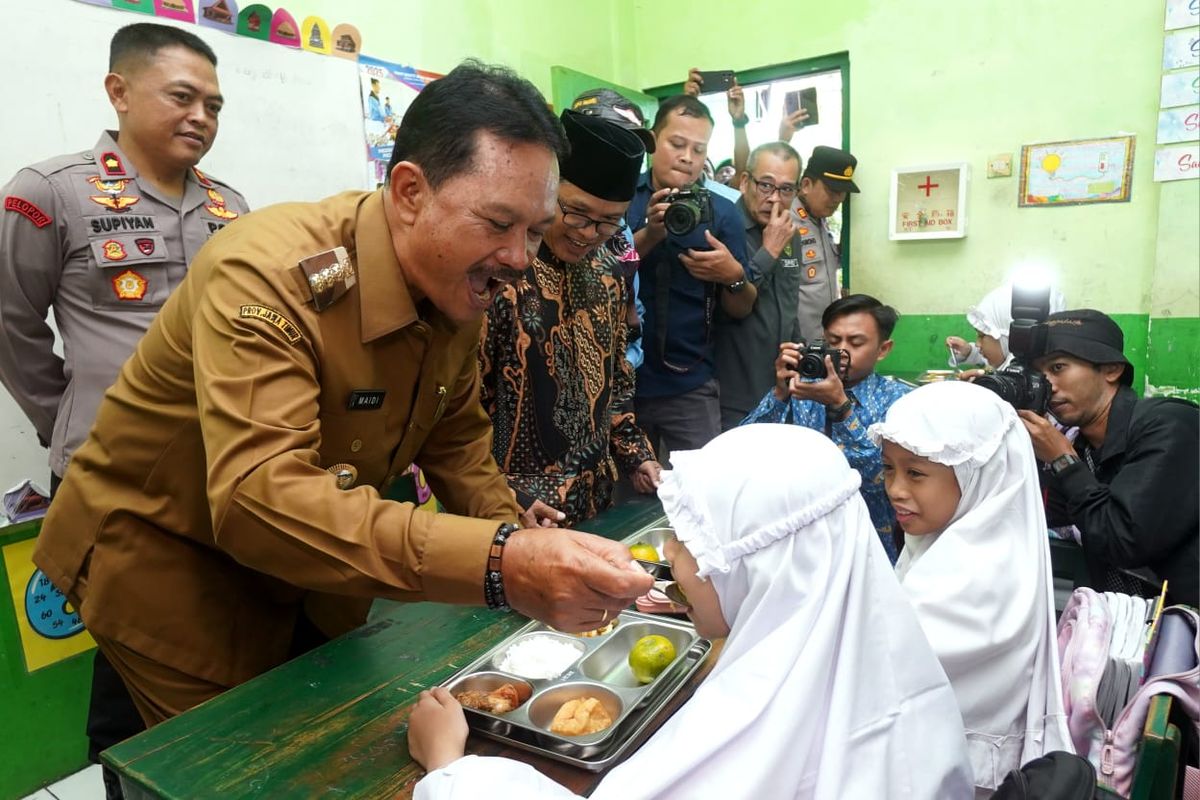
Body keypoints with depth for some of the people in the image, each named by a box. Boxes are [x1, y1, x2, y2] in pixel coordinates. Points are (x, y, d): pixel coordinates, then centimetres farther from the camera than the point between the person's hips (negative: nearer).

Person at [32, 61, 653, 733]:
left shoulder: (460, 289, -9)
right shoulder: (267, 273, -31)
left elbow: (457, 442, 1)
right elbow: (259, 497, -42)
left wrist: (521, 556, -15)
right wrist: (497, 562, -52)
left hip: (312, 579, 7)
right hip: (168, 567, -6)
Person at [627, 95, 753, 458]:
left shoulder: (722, 211, 3)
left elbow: (741, 310, 4)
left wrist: (734, 275, -17)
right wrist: (649, 234, -21)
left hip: (690, 386, 0)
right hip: (620, 380, 0)